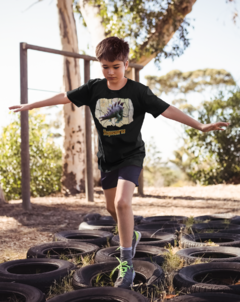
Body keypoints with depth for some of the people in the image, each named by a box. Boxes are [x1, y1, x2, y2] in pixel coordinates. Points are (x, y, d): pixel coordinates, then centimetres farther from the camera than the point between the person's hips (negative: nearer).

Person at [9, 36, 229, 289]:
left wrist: (201, 126, -28)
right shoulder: (94, 88, -6)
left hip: (131, 155, -5)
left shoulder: (138, 91, -15)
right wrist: (29, 106, 4)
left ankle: (126, 264, -12)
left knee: (122, 203, -23)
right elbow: (63, 97, 0)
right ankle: (131, 236, 47)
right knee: (112, 207, 16)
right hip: (107, 157, 5)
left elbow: (167, 110, -20)